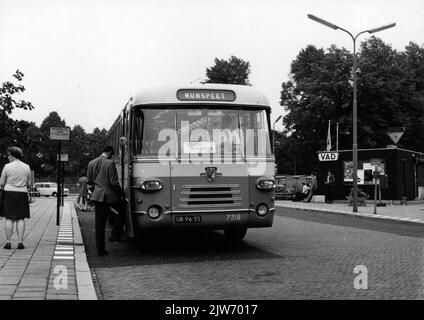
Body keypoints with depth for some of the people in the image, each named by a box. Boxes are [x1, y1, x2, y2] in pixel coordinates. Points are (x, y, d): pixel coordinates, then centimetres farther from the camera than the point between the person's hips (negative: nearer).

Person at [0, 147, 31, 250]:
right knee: (21, 219, 4)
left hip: (9, 194, -2)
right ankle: (20, 242, 1)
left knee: (8, 218, 2)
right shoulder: (27, 167, 3)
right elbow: (29, 183, 10)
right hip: (22, 194, 2)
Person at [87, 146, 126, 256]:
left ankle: (100, 250, 11)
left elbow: (89, 181, 11)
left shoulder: (91, 163, 6)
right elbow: (114, 183, -14)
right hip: (110, 195, -5)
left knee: (99, 224, 9)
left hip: (97, 196, 5)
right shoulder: (110, 163, -11)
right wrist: (121, 194, -2)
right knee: (123, 212, 20)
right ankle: (115, 234, 10)